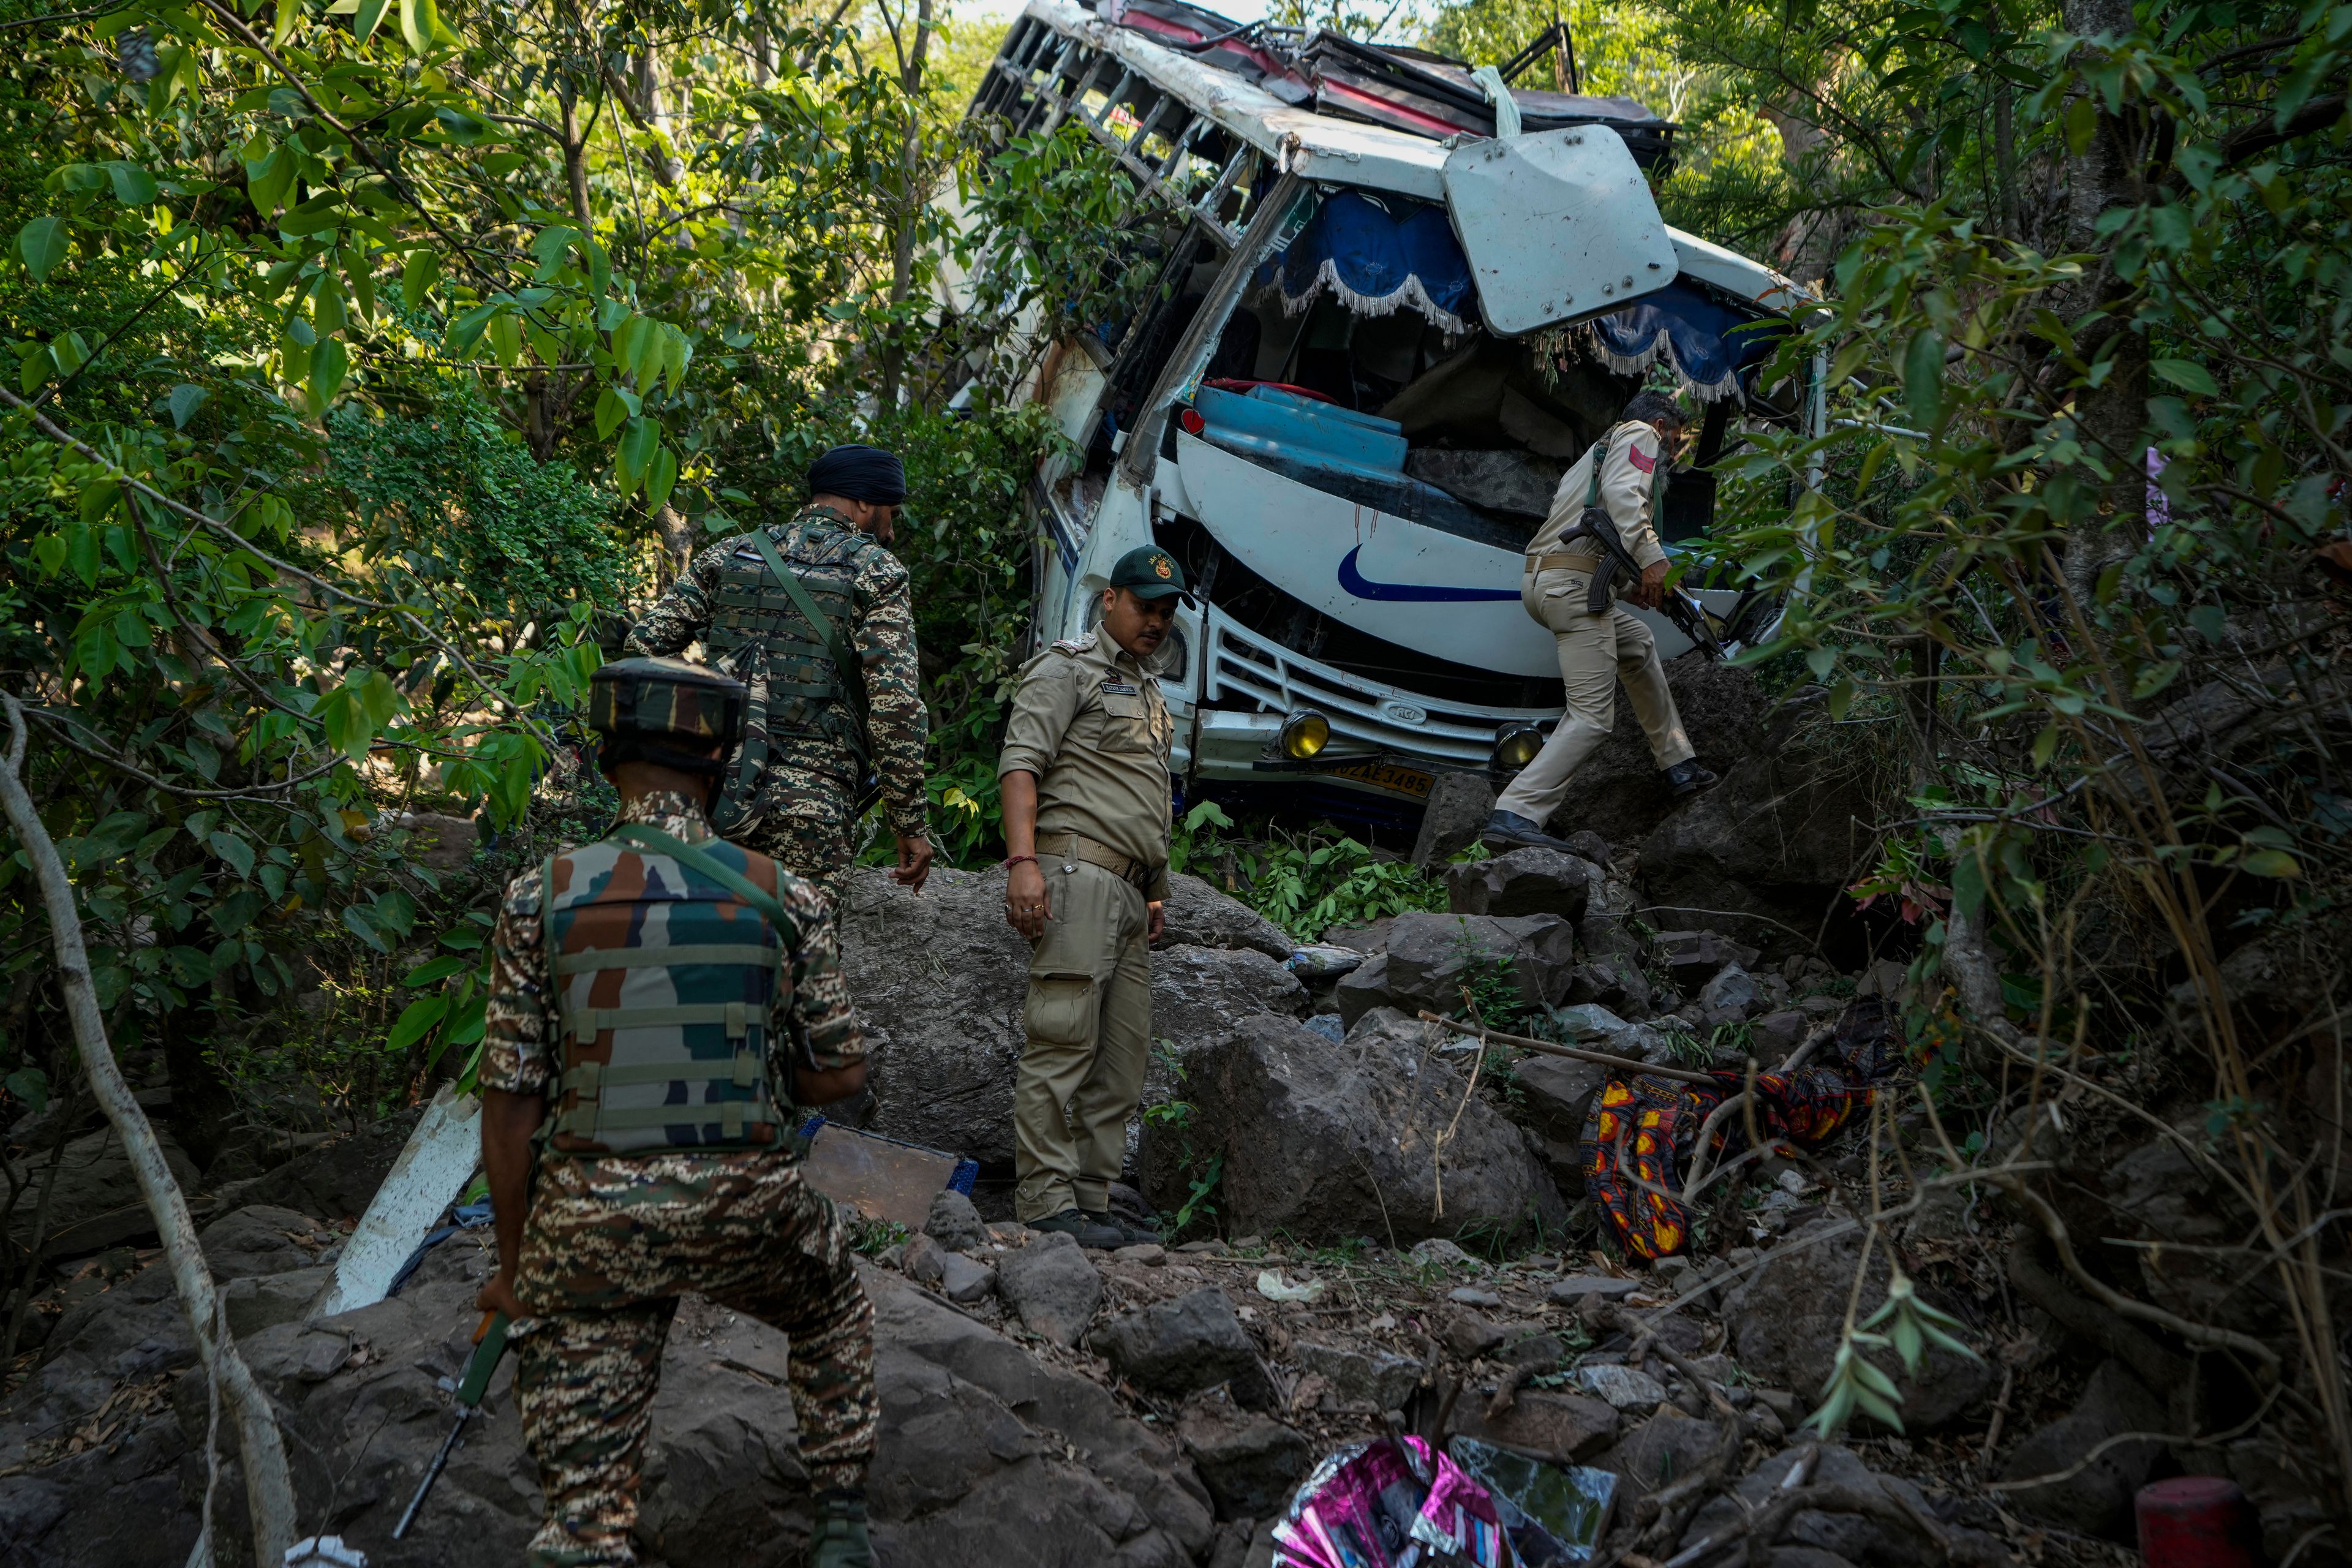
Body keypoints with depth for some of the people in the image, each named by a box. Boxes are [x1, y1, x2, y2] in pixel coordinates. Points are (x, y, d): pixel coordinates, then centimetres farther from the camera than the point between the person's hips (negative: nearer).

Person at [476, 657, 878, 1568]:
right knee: (835, 1316, 34)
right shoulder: (782, 896, -4)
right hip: (750, 1208, 1)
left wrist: (511, 1264, 7)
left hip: (592, 1217, -1)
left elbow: (510, 1101, -4)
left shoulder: (541, 899, -5)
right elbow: (842, 1075, 2)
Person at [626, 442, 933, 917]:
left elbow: (645, 644, 10)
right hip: (812, 800, -5)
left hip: (712, 784, 5)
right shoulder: (876, 573, 1)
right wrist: (912, 823, -4)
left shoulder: (728, 555, 15)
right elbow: (895, 705, -8)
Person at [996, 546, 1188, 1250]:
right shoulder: (1067, 669, 0)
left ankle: (1091, 1203, 10)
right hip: (1076, 872, -9)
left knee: (1122, 1057, 7)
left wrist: (1154, 892, 23)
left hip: (1128, 892, 9)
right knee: (1063, 1040, -13)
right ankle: (1046, 1205, -13)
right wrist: (1023, 860, -23)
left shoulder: (1148, 691, 27)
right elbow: (1020, 763, -11)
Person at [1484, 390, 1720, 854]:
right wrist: (1651, 557, -22)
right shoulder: (1641, 435, 7)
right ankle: (1515, 816, -24)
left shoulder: (1599, 450, 34)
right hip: (1575, 583, -10)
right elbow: (1622, 494, -16)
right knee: (1592, 717, -12)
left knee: (1638, 645, 30)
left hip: (1540, 578, 10)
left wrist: (1641, 590, 23)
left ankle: (1678, 767, 33)